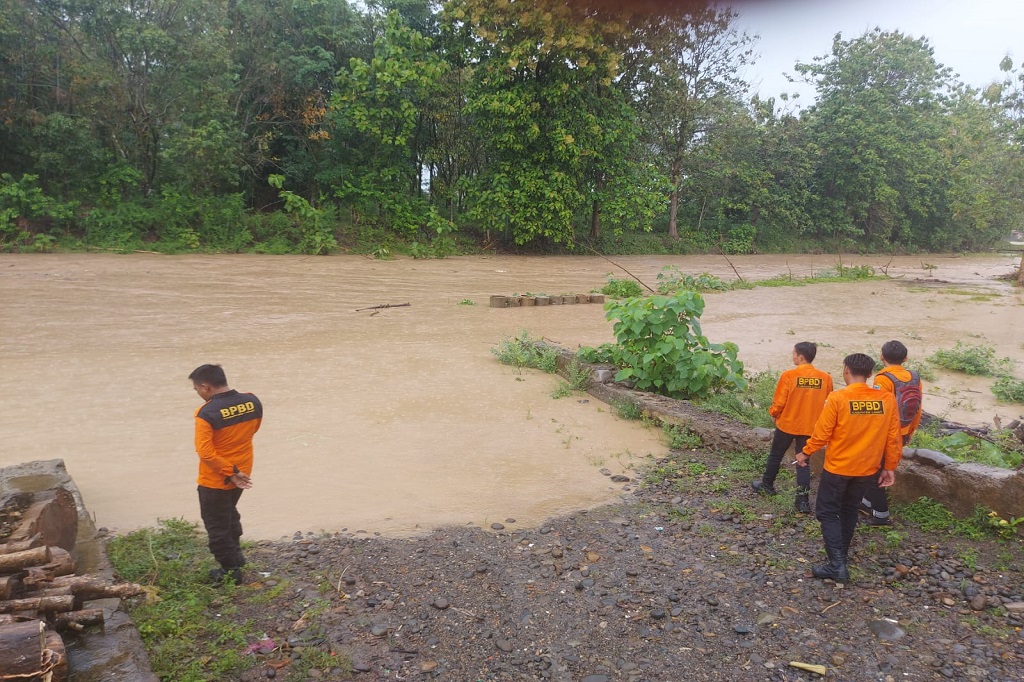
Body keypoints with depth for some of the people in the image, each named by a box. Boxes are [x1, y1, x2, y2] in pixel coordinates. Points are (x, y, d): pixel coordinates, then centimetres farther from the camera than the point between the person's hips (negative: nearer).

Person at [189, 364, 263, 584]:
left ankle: (232, 572, 24)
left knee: (217, 526, 13)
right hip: (242, 473, 6)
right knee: (230, 515, 30)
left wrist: (230, 473, -19)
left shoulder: (207, 413, -27)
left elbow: (205, 452, -28)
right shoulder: (253, 401, -9)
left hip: (215, 480, -6)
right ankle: (235, 557, 43)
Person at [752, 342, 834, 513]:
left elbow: (779, 403, -12)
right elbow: (827, 404, 4)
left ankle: (767, 485, 35)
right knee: (803, 461, 10)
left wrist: (774, 414, 8)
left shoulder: (789, 375, -17)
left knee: (775, 455, 18)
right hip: (810, 427, 2)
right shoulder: (825, 378, -7)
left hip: (787, 424, -2)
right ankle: (803, 500, 6)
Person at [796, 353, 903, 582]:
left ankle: (837, 565, -4)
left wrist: (806, 453, 3)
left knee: (827, 512, 5)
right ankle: (842, 555, 35)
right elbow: (893, 438, -1)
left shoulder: (837, 398, -19)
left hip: (838, 467, -5)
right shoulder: (887, 399, -7)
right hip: (867, 468, 5)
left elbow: (822, 433, -14)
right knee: (849, 510, 22)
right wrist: (890, 467, 10)